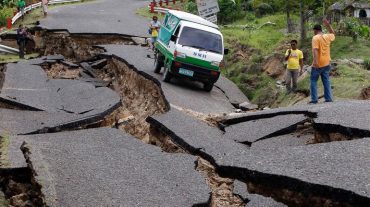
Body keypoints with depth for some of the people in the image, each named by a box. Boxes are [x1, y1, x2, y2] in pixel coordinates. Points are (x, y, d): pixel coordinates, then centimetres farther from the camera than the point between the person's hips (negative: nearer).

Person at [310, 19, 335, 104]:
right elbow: (333, 34, 31)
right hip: (327, 64, 6)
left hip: (318, 64, -6)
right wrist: (328, 25, 25)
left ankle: (314, 99, -2)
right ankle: (329, 98, 8)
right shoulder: (327, 37, 6)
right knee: (326, 81, 10)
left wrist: (315, 61, -33)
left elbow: (315, 50, -24)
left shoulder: (315, 38, -12)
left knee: (313, 81, 4)